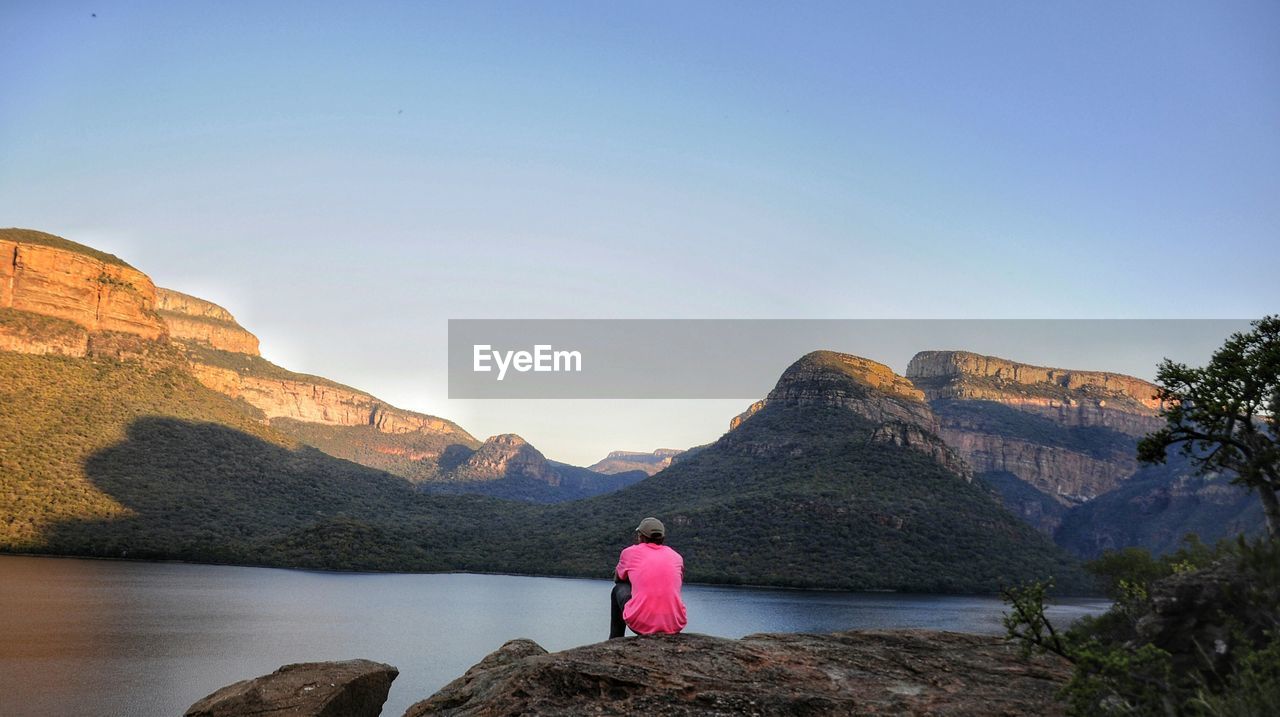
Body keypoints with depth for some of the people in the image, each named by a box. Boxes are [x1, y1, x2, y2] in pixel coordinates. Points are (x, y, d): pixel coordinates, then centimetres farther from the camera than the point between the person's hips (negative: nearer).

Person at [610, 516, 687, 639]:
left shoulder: (630, 552, 7)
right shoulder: (677, 557, 13)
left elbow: (617, 579, 27)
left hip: (640, 624, -3)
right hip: (674, 626, 3)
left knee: (619, 589, 28)